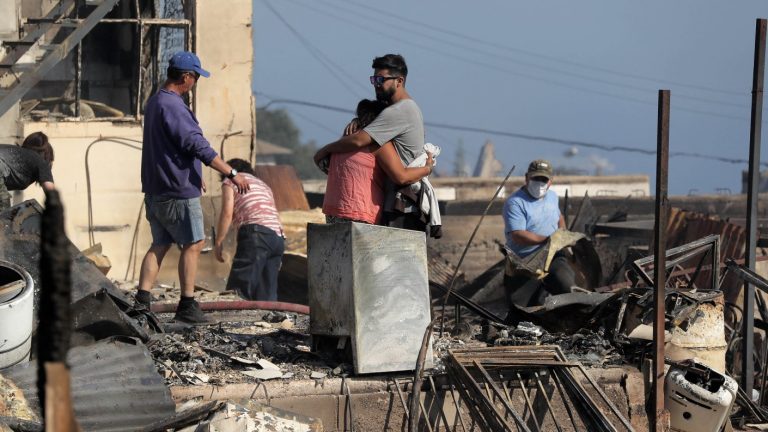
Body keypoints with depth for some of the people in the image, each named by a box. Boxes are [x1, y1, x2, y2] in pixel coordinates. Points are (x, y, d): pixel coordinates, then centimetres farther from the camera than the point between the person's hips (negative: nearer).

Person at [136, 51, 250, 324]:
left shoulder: (155, 102, 15)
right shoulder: (172, 106, -18)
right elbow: (197, 145, -24)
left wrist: (193, 175, 32)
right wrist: (232, 173, -22)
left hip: (156, 189, 10)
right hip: (178, 191, -10)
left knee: (160, 244, 11)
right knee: (193, 243, -1)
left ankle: (141, 301, 5)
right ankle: (187, 306, 1)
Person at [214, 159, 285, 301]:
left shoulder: (230, 180, 16)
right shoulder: (263, 185, 35)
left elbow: (227, 213, 1)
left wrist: (218, 242, 6)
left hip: (257, 233, -7)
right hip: (278, 237, 7)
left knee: (238, 291, -13)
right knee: (267, 295, 5)